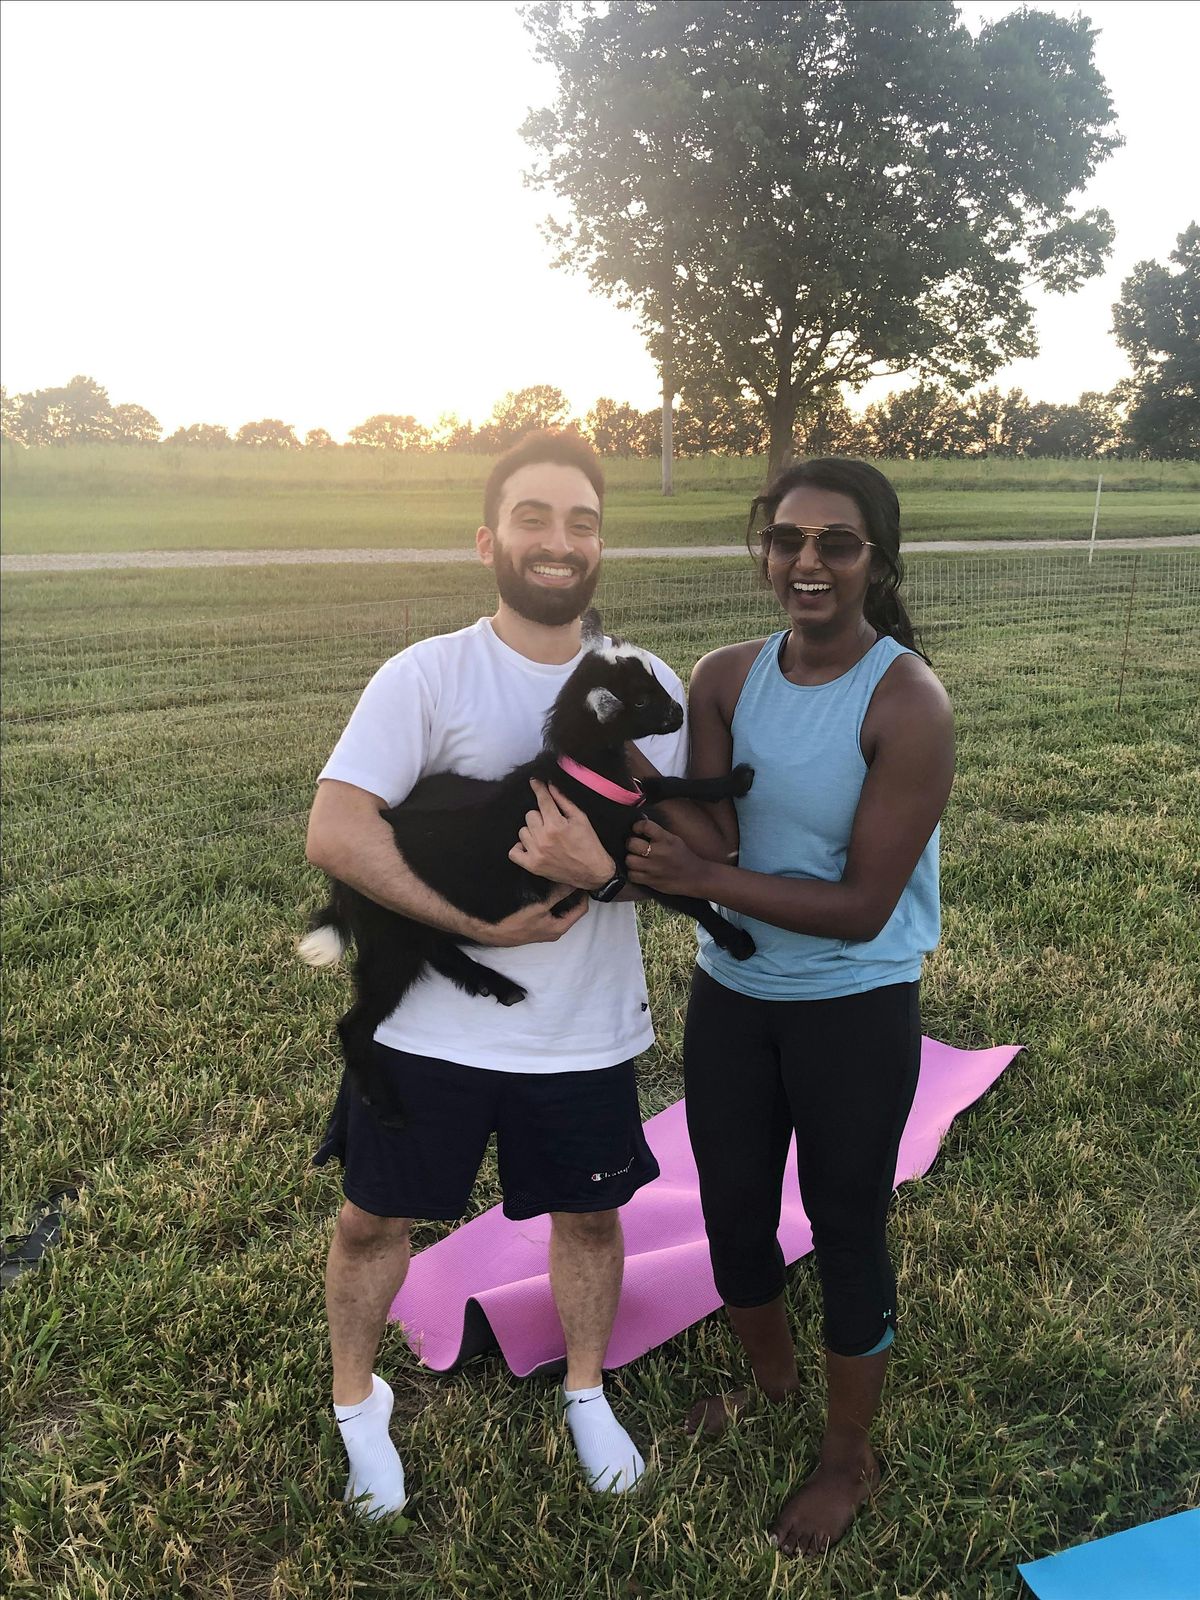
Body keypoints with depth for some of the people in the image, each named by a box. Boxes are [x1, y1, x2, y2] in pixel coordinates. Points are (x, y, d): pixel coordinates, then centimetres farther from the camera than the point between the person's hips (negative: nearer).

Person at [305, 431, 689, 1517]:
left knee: (590, 1216, 19)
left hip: (587, 1032, 2)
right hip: (430, 1022, -2)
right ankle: (358, 1403, 45)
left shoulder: (651, 689, -3)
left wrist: (604, 871, -24)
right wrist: (485, 922, -23)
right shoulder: (427, 676, -12)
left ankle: (587, 1392, 48)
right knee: (375, 1220, 15)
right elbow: (335, 831, -20)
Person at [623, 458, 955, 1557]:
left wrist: (701, 878, -27)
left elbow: (862, 906, -21)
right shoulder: (726, 679, -6)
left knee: (847, 1232, 13)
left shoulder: (909, 704, -20)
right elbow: (709, 847, -14)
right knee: (732, 1208, 21)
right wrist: (656, 845, -35)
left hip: (856, 1013, -5)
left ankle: (849, 1458, 40)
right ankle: (772, 1380, 52)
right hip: (732, 994, 5)